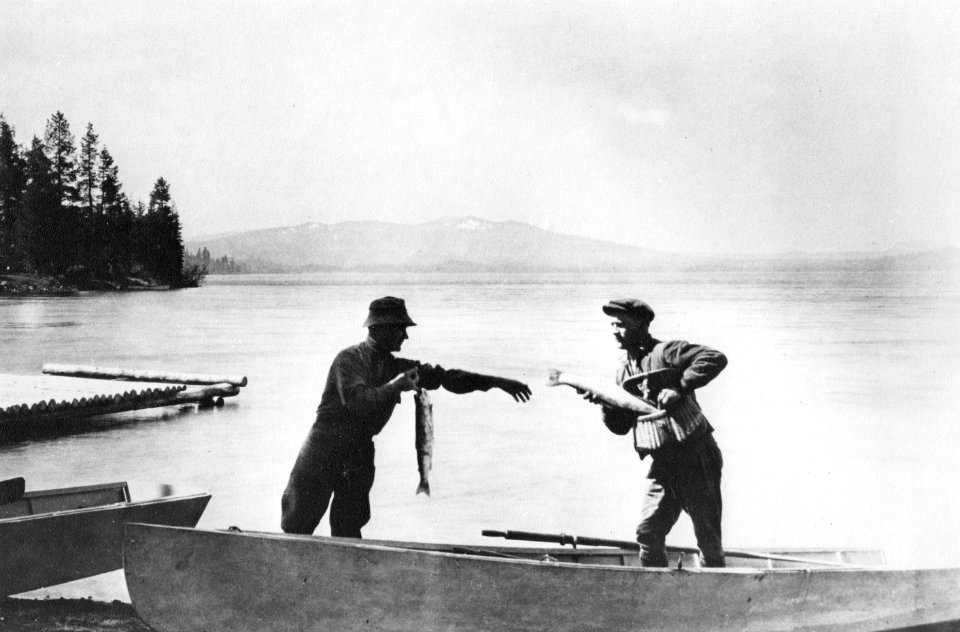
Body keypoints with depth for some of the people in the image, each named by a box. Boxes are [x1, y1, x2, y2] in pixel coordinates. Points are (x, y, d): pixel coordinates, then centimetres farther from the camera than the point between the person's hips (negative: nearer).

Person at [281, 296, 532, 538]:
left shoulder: (396, 367, 8)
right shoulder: (349, 359, -11)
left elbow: (446, 377, 7)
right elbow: (357, 402, -27)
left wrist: (497, 382, 3)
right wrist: (394, 386, -26)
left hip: (360, 453, 6)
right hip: (326, 446, -5)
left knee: (349, 528, 4)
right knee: (298, 524, -2)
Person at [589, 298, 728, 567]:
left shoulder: (666, 352, -11)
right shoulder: (624, 369, 10)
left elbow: (716, 358, -23)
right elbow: (621, 425, 11)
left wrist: (679, 388, -26)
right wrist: (606, 404, -8)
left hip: (696, 456, -6)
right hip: (662, 463, 7)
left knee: (708, 536, 3)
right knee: (648, 532, 2)